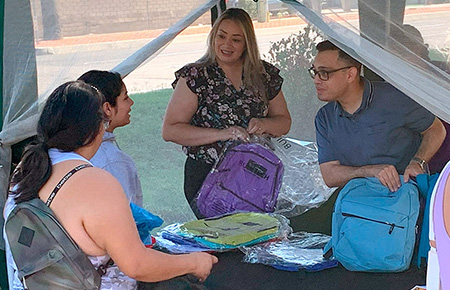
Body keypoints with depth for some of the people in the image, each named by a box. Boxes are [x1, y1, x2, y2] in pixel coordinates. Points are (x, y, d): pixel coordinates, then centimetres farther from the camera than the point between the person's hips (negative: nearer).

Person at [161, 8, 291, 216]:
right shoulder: (195, 76, -2)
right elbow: (169, 130, -8)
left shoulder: (264, 74, 9)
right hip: (206, 175, -3)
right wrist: (221, 134, -16)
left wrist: (264, 124, -7)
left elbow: (284, 122, 17)